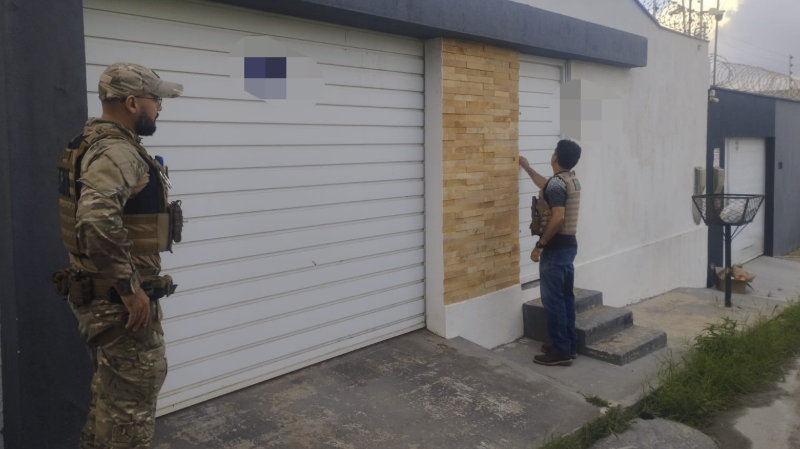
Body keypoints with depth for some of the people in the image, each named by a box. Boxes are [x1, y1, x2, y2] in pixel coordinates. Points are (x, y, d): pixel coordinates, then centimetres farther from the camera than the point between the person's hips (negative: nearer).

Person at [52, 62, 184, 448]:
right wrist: (129, 288, -27)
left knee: (113, 393, 24)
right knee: (131, 399, 3)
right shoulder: (118, 152, -21)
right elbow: (97, 222, -37)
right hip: (119, 300, -10)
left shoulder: (98, 144, 12)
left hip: (103, 294, 10)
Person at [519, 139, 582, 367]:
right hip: (569, 245, 10)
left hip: (555, 248, -10)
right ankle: (569, 345, 22)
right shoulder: (572, 180, 12)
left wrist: (539, 245, -20)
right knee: (566, 297, 14)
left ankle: (561, 351, 1)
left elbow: (557, 218, -27)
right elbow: (547, 187, 33)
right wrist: (527, 168, 43)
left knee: (553, 300, -4)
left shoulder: (557, 183, -18)